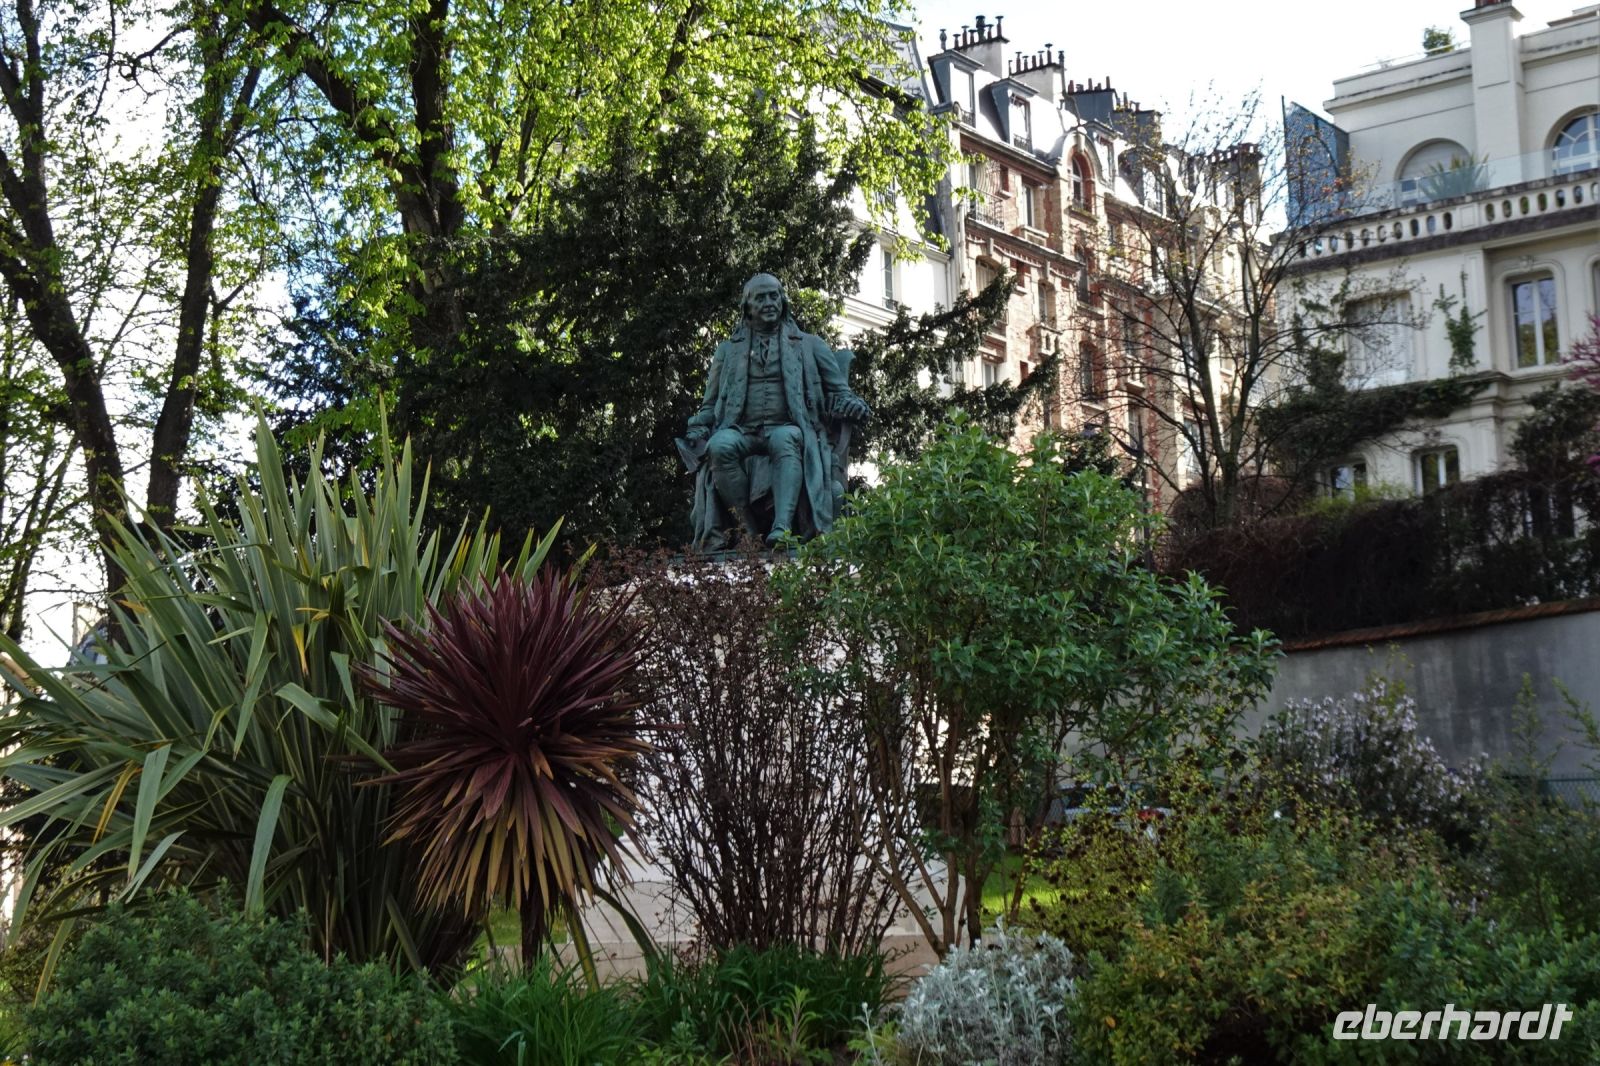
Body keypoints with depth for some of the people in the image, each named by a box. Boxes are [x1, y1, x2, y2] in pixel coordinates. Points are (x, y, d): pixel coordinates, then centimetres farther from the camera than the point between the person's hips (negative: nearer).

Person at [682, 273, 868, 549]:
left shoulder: (808, 345, 21)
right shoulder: (729, 350, 25)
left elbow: (838, 392, 19)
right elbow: (710, 404, 29)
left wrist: (850, 404, -6)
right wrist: (697, 430, 7)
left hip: (787, 429, -1)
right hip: (742, 431, 2)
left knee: (784, 439, -39)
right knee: (720, 445, -35)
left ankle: (782, 527, -55)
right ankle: (750, 527, -34)